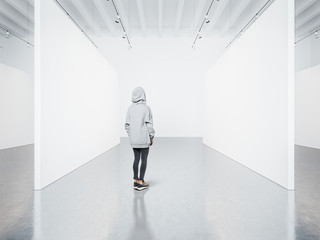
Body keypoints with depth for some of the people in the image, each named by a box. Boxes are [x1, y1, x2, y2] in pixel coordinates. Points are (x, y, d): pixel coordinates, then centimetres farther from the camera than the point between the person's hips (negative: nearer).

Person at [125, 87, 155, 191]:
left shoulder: (130, 108, 2)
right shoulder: (146, 108, -11)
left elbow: (127, 125, 5)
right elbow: (149, 125, -12)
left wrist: (131, 136, 15)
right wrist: (151, 138, -2)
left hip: (134, 139, 5)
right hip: (144, 139, -4)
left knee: (136, 159, 15)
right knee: (144, 159, 7)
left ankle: (135, 181, 23)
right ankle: (141, 182, 14)